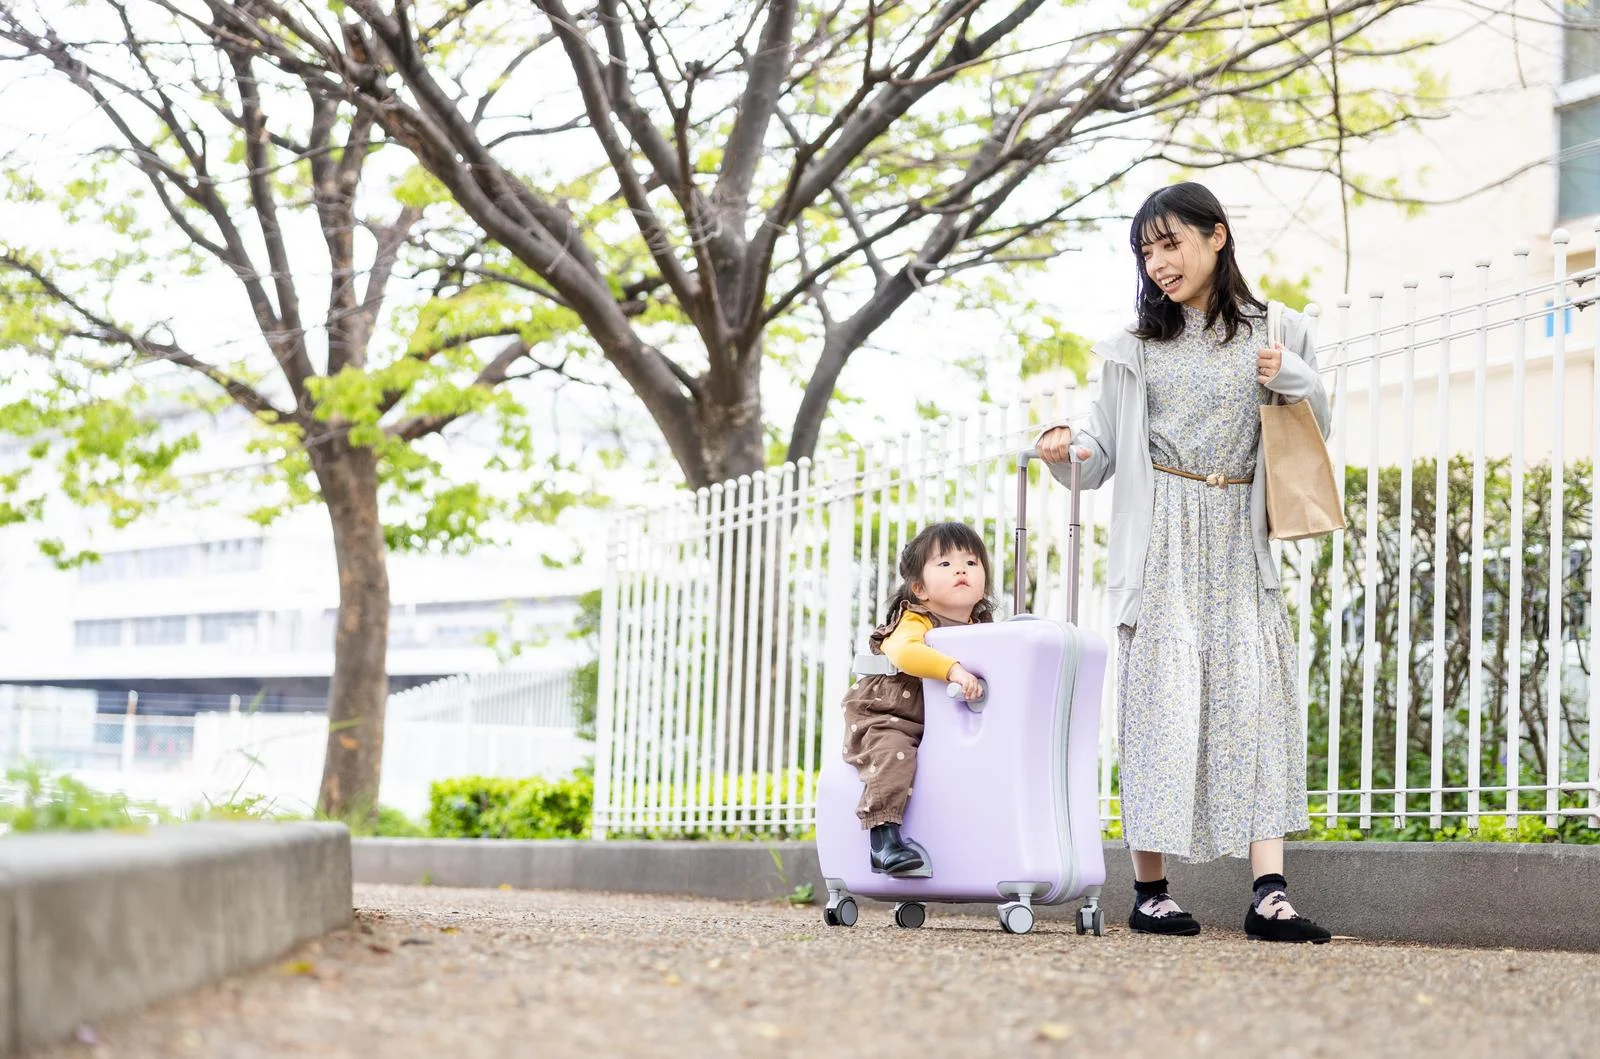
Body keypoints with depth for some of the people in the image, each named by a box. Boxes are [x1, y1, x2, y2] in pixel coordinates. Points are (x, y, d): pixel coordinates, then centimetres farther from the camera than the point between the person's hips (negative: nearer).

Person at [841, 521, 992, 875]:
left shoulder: (981, 630, 8)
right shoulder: (915, 622, -15)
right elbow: (905, 651, -37)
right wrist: (953, 669, -46)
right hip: (880, 719, -6)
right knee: (894, 753, -34)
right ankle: (884, 837, -35)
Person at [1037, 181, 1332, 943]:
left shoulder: (1273, 333, 11)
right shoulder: (1138, 346, 12)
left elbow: (1315, 432, 14)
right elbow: (1104, 449, 11)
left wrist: (1291, 378, -5)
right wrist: (1067, 448, -11)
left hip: (1240, 542, 0)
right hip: (1161, 542, 0)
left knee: (1256, 692, -12)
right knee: (1163, 694, -7)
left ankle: (1269, 893, -18)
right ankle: (1149, 889, 0)